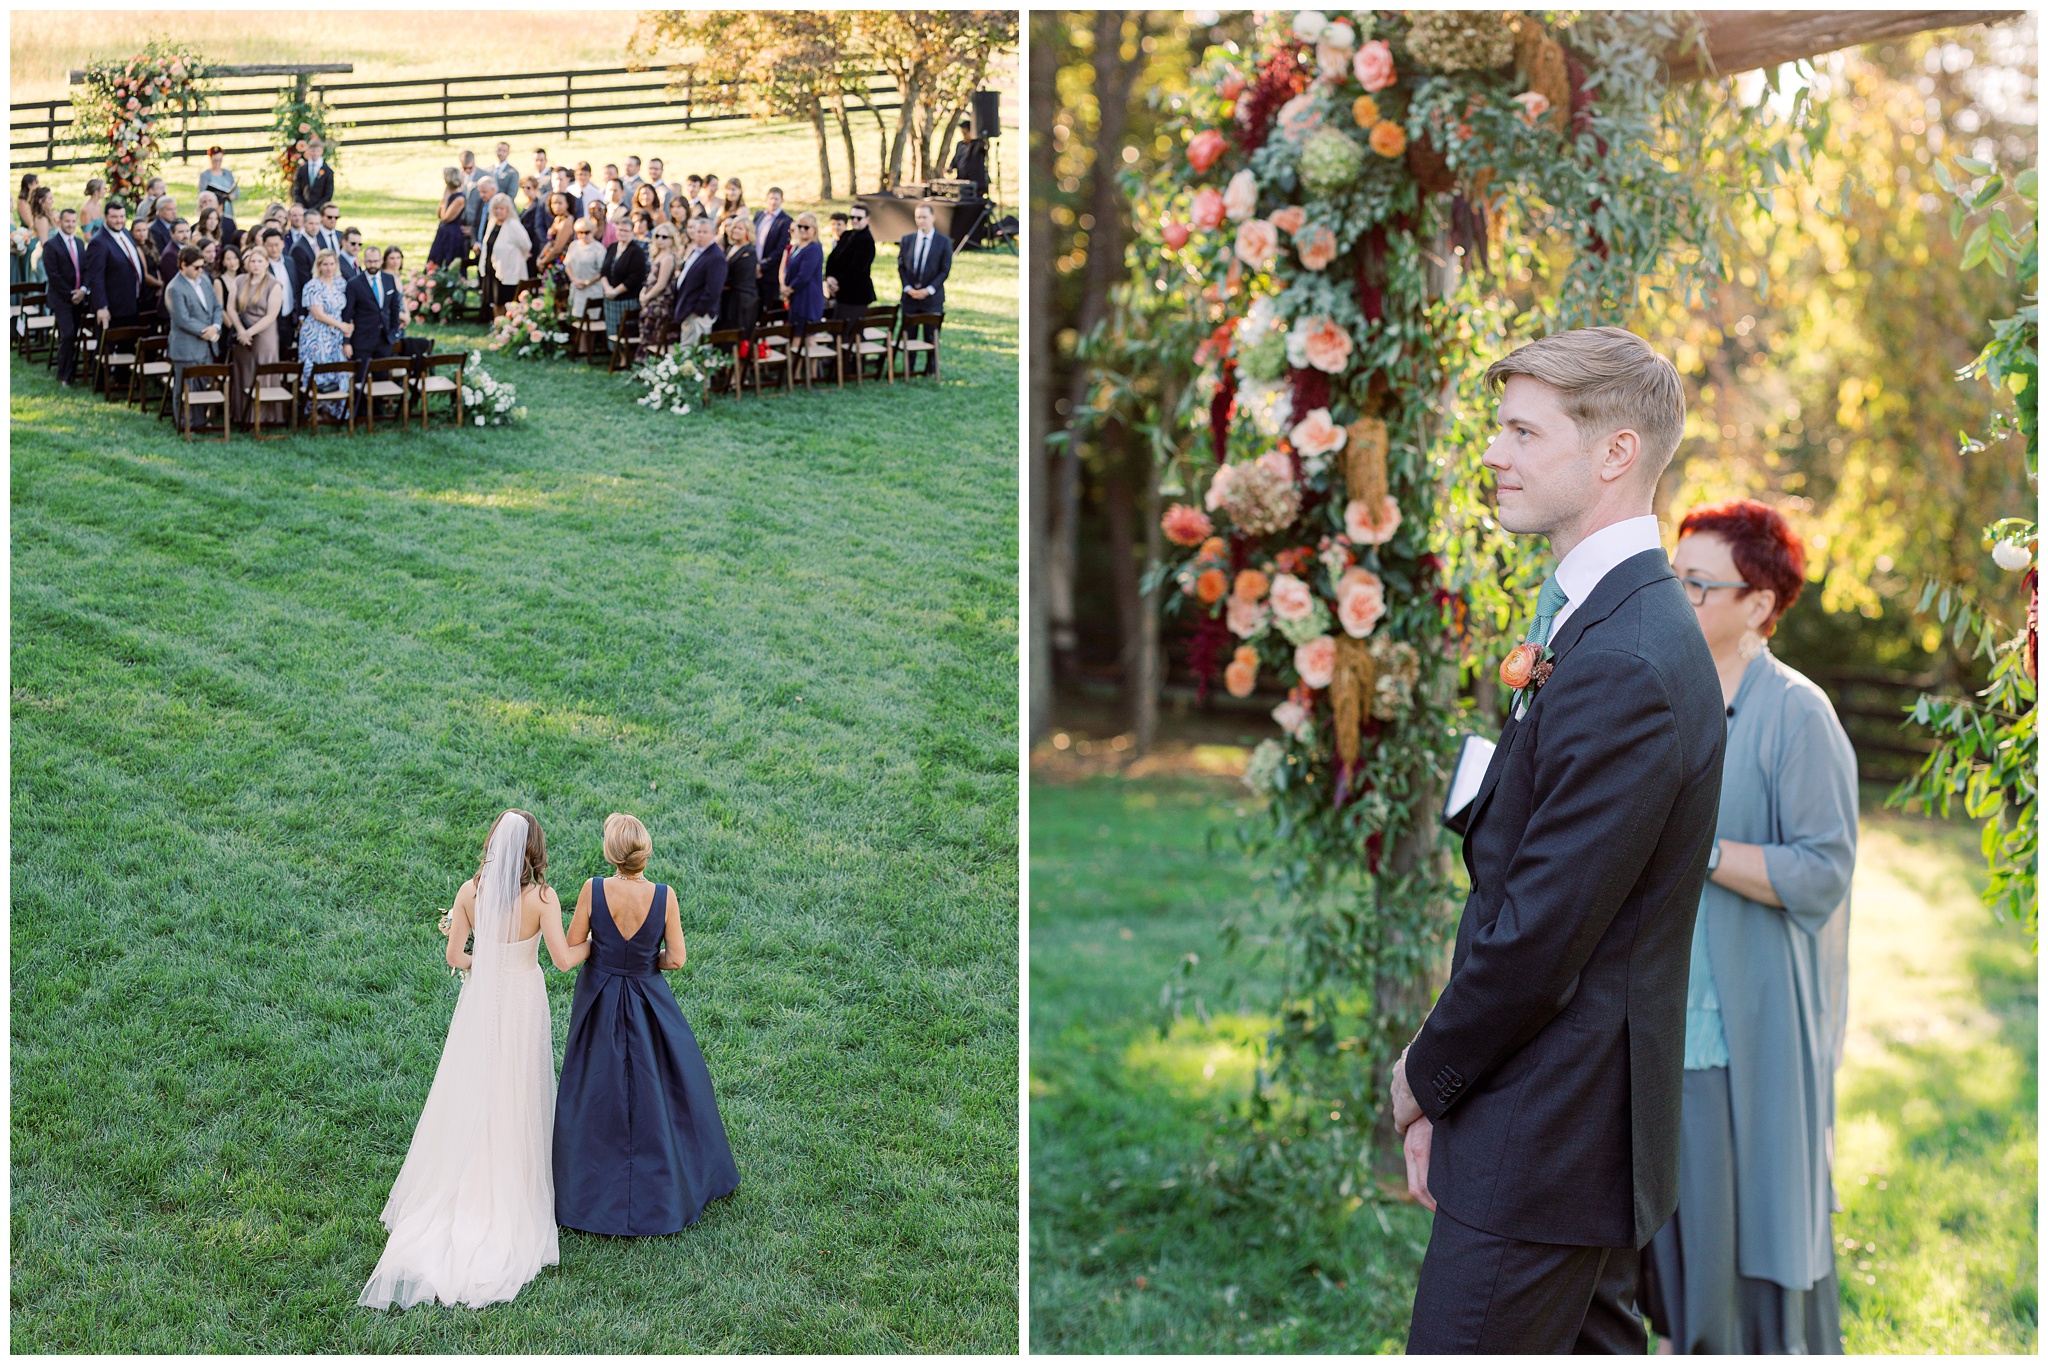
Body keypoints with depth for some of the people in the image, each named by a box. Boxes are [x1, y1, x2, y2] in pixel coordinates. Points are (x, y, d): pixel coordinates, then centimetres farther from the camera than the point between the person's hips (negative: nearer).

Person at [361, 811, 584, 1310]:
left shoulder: (471, 892, -8)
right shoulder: (542, 897, -17)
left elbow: (454, 957, -3)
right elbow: (563, 959, -17)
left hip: (480, 999, 2)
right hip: (524, 1005, -2)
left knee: (468, 1099, 14)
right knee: (516, 1104, 11)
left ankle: (457, 1197, 22)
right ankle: (508, 1207, 21)